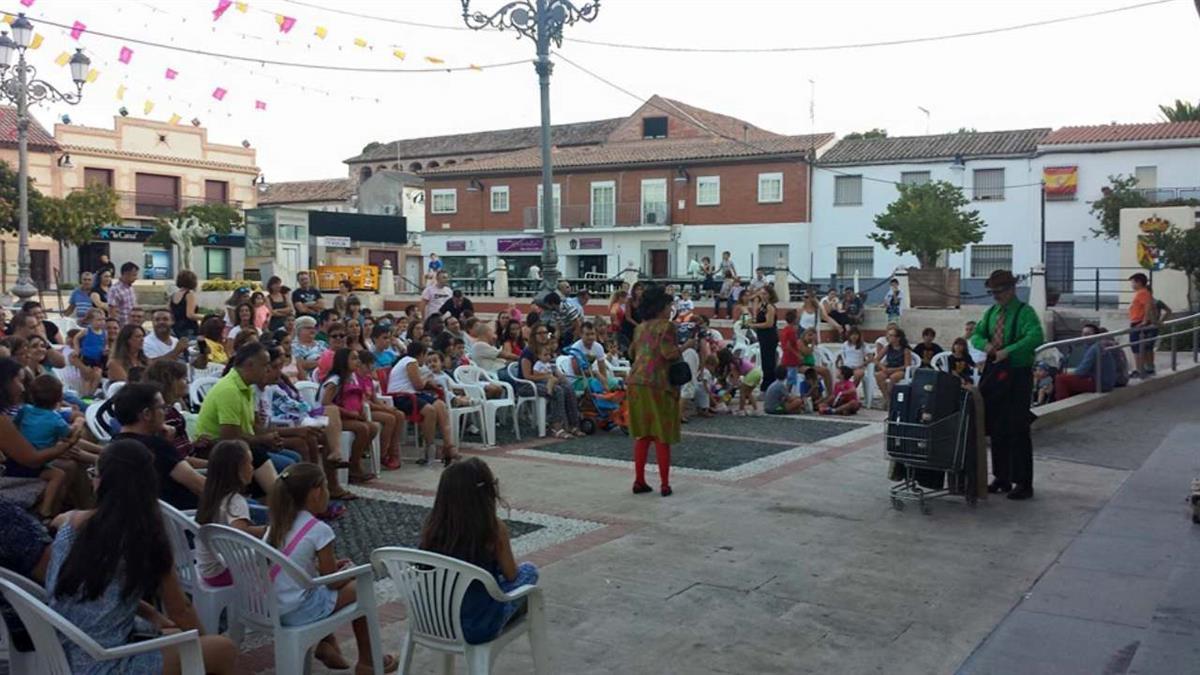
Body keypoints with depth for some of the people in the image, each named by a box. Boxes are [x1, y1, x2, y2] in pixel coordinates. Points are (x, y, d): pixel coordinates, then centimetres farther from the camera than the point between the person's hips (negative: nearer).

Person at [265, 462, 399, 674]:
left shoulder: (277, 523, 5)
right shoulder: (319, 530, -18)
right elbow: (333, 582, -9)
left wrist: (330, 565, 16)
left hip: (270, 606, 8)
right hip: (297, 612, -8)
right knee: (359, 588, 11)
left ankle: (326, 644, 33)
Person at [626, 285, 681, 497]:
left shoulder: (641, 327, 17)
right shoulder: (666, 326, -6)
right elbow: (668, 352, -16)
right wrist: (684, 346, 1)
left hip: (635, 381, 7)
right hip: (657, 383, -7)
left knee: (642, 434, 13)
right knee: (662, 436, 1)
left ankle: (639, 481, 15)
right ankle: (665, 485, 6)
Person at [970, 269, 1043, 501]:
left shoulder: (1025, 312, -9)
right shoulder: (991, 312, 12)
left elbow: (1035, 337, -24)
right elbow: (976, 335, 16)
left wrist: (1007, 351, -28)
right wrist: (985, 344, -6)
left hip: (1017, 376, -7)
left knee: (1018, 431, -4)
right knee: (996, 429, 11)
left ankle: (1023, 483, 5)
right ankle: (1001, 479, 22)